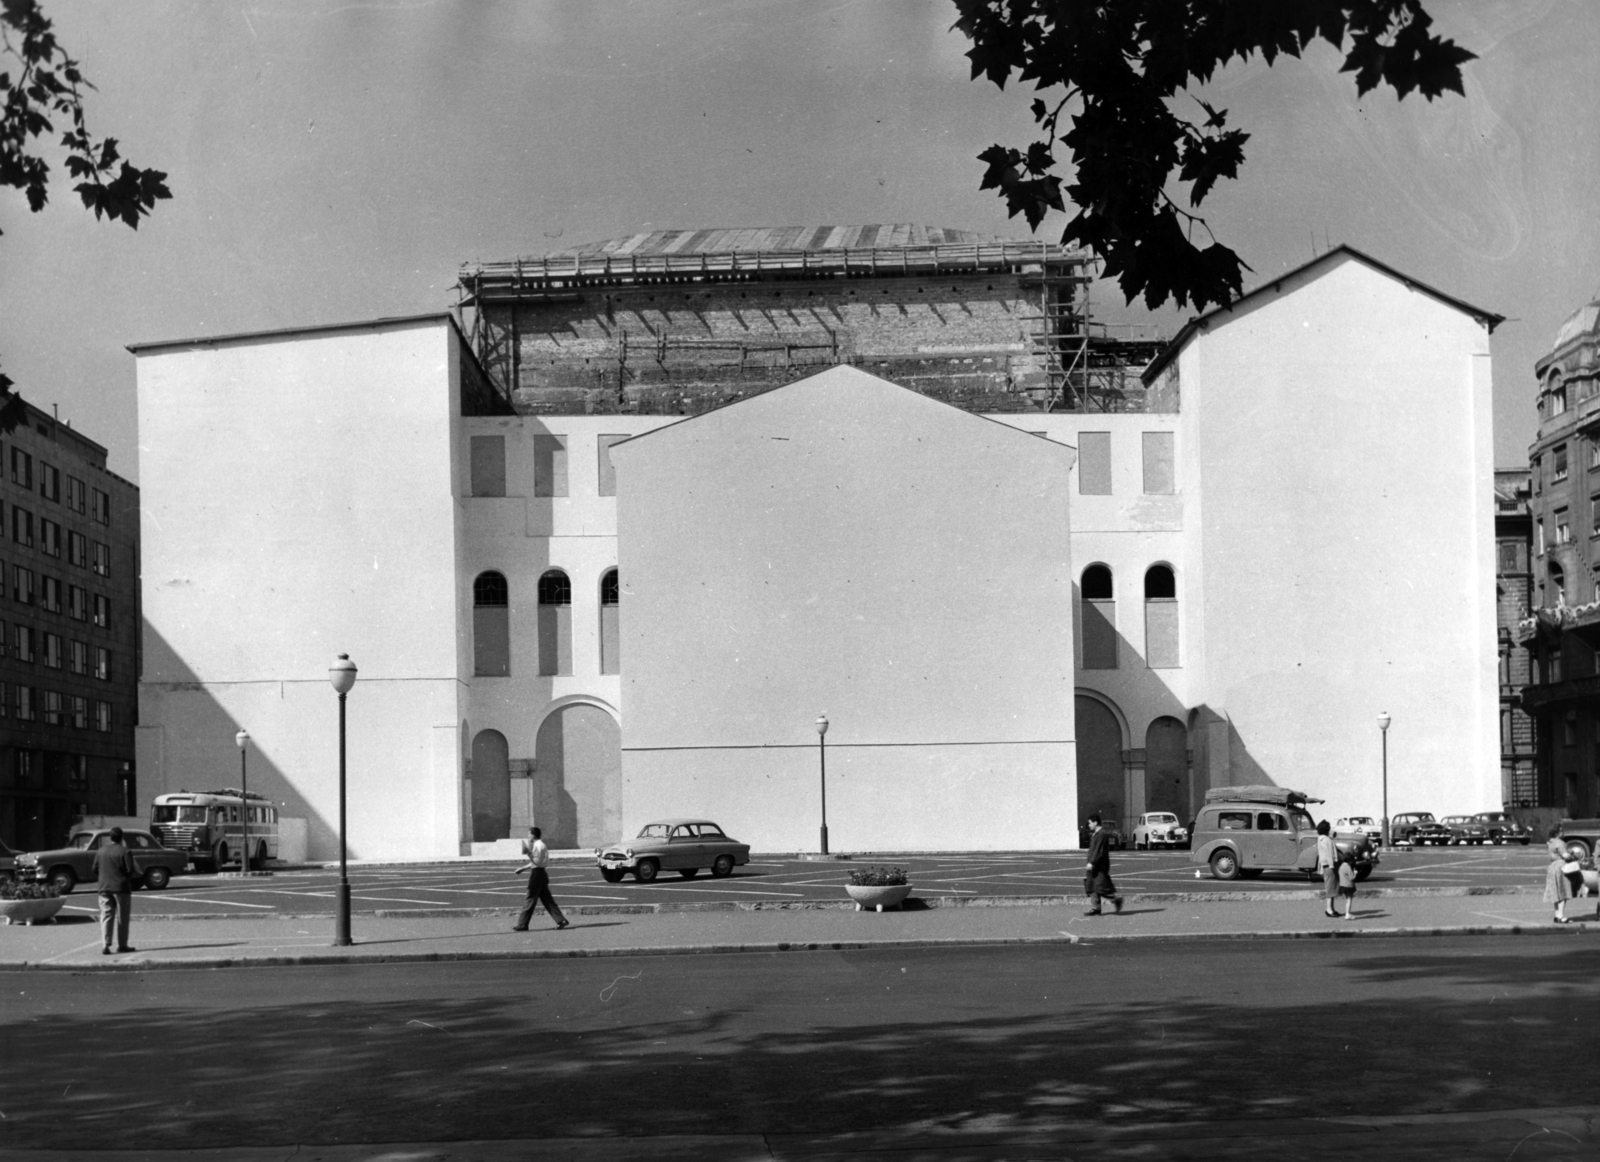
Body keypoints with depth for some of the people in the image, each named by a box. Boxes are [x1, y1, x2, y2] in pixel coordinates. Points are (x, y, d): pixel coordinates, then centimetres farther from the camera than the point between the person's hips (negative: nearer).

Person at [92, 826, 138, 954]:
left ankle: (105, 945, -6)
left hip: (104, 888, 4)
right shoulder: (125, 852, -10)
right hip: (121, 888, -4)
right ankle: (122, 945, 11)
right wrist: (137, 874, 8)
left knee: (106, 916, 4)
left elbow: (95, 870, 8)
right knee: (122, 917, 6)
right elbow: (130, 871, -14)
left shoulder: (100, 852, 5)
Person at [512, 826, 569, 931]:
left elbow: (537, 862, -22)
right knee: (546, 899, 9)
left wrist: (528, 853, -24)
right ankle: (561, 920, 4)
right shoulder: (539, 845, 17)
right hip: (541, 873, 10)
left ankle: (522, 925, 0)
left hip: (536, 874, -10)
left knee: (531, 899, -4)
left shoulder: (538, 845, -14)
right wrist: (521, 869, 22)